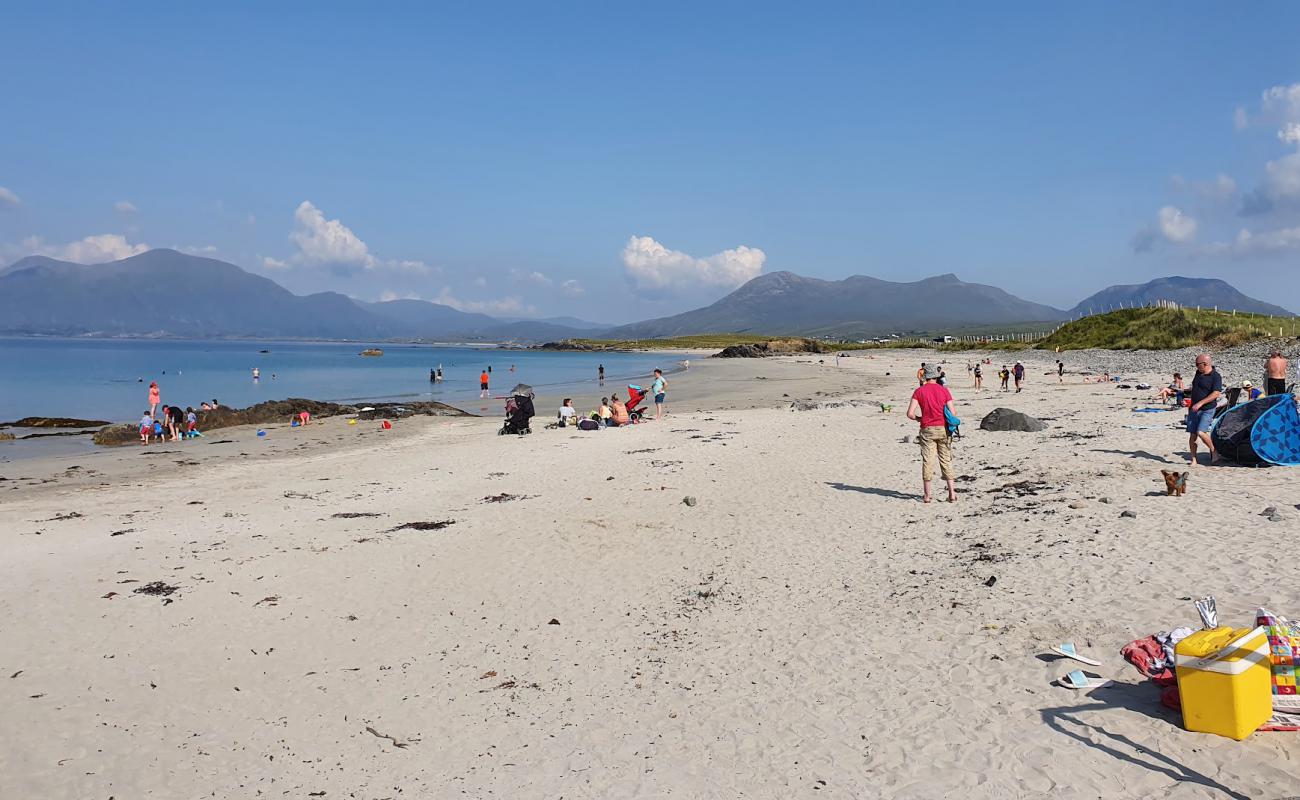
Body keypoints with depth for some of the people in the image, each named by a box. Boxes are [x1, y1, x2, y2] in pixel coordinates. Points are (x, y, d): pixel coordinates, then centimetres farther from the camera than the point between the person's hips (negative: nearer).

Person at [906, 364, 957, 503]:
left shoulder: (919, 391, -1)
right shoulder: (944, 390, 1)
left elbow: (910, 414, -8)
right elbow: (952, 413, -3)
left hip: (927, 429, -1)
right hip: (943, 428, 1)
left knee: (927, 461, 3)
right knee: (946, 460, 9)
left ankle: (927, 495, 6)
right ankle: (952, 493, 6)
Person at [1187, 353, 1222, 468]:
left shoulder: (1215, 376, -12)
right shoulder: (1198, 373, 12)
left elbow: (1215, 394, -21)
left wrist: (1200, 403, -26)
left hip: (1207, 410, -7)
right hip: (1194, 409, 7)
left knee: (1201, 432, -21)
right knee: (1192, 435, 2)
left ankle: (1213, 451, 2)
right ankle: (1193, 460, 7)